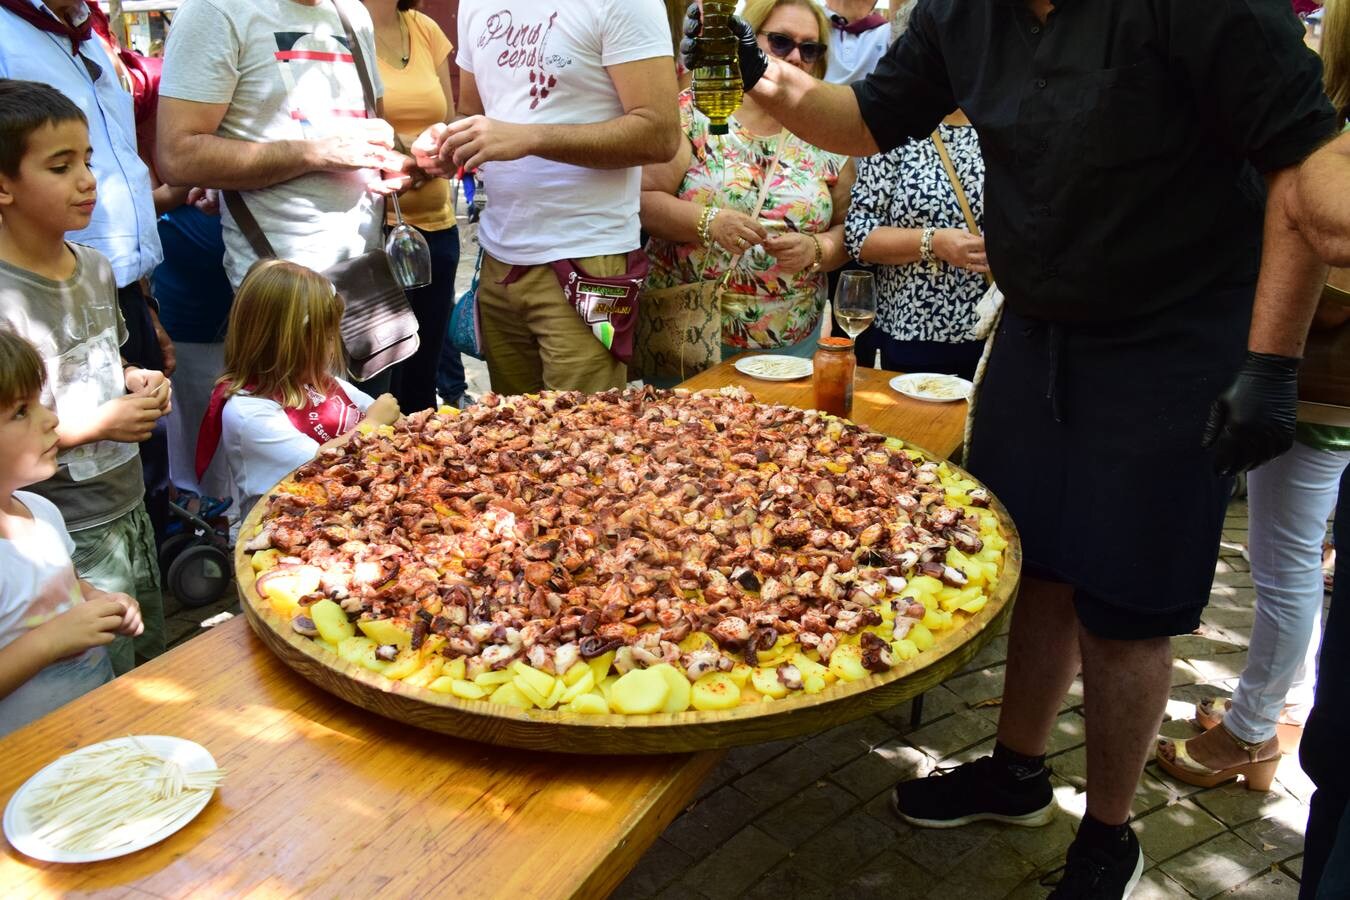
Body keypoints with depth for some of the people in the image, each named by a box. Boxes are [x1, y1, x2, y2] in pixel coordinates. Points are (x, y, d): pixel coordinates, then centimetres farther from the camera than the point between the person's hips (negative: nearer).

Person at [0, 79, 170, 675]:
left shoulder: (97, 269, 3)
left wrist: (138, 380, 0)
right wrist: (98, 424, -22)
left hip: (128, 507, 8)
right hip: (70, 536, -7)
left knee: (154, 660, 21)